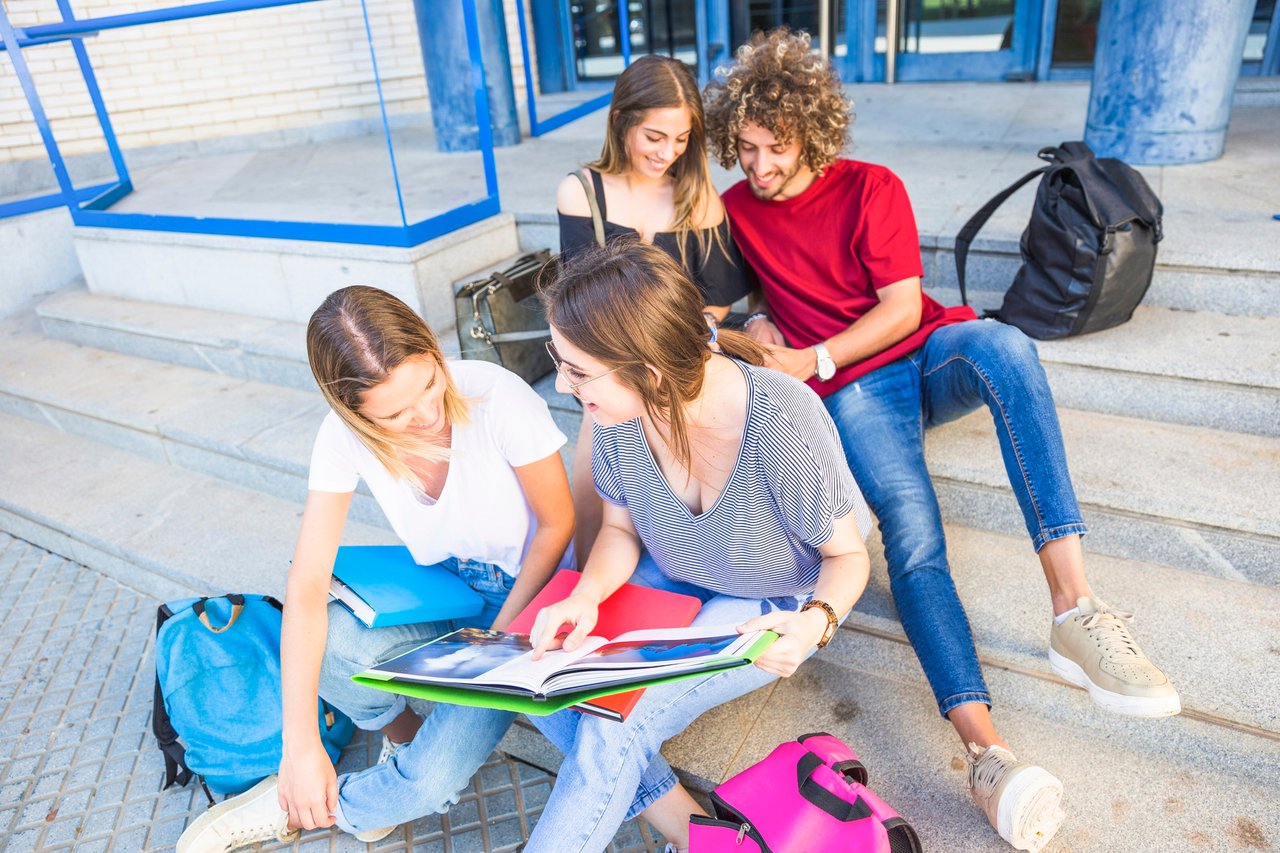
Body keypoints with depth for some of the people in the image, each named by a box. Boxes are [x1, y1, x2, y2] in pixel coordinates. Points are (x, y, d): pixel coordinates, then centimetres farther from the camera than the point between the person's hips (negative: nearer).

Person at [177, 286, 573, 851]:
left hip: (524, 593, -3)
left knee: (430, 783, -19)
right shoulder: (345, 436, -18)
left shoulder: (497, 397, -28)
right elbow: (307, 585, -20)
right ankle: (403, 738, 7)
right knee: (327, 643, -28)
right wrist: (300, 746, -25)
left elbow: (557, 524, -13)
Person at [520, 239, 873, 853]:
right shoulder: (618, 414, -19)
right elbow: (621, 529, -1)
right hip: (668, 582, 5)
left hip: (772, 610, -5)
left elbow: (846, 555, -16)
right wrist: (587, 594, -21)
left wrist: (817, 621, -37)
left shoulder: (781, 426, -33)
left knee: (613, 729, -22)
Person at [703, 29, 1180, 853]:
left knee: (1003, 345, -36)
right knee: (912, 536, -27)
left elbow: (903, 306, -6)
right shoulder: (735, 209, 10)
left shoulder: (873, 189, 2)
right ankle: (988, 753, -38)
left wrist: (813, 360, -15)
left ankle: (1075, 609, -41)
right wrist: (753, 321, 0)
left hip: (922, 353, 1)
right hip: (851, 391, 0)